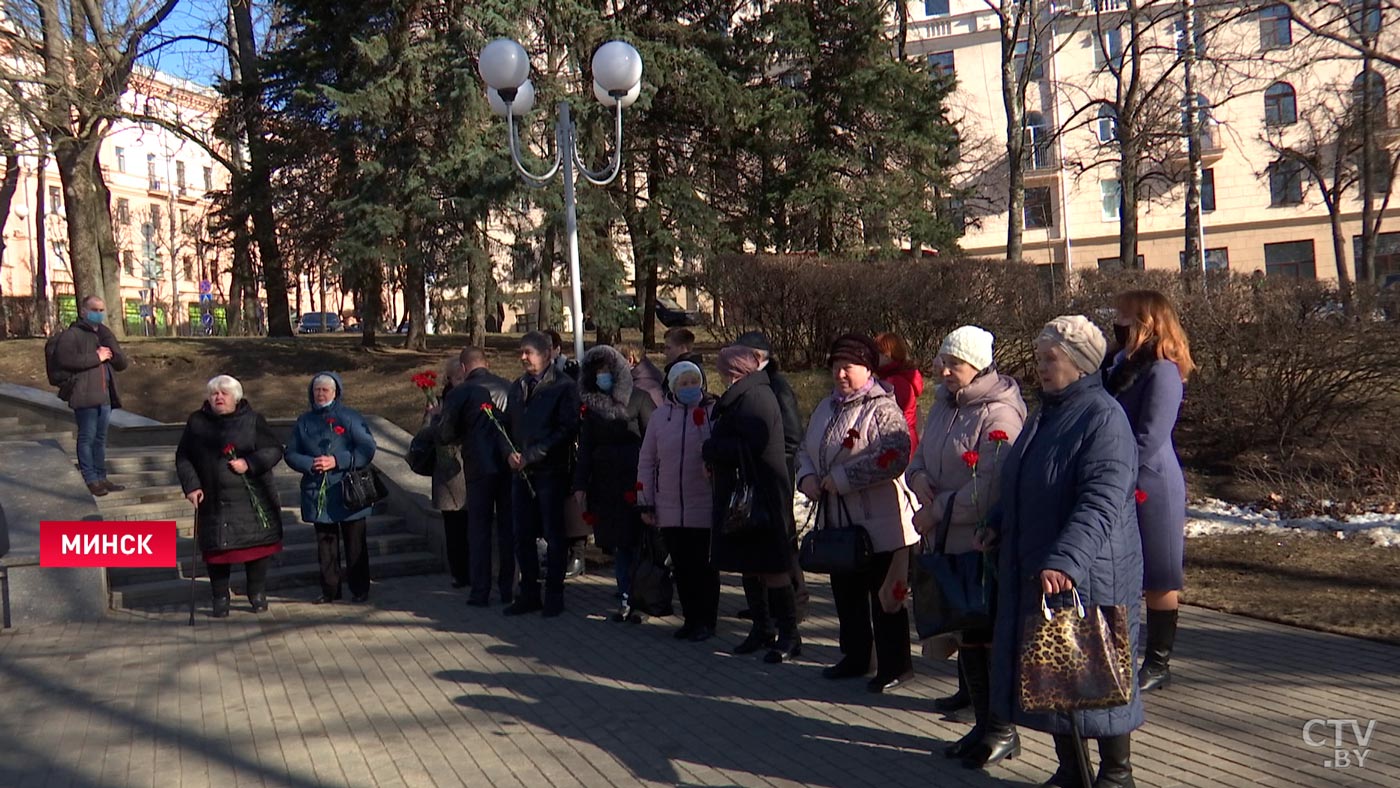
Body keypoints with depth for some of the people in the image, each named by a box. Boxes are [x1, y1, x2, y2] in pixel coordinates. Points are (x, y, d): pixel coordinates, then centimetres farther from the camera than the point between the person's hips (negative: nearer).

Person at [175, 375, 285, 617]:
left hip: (253, 499, -1)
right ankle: (220, 599, 18)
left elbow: (274, 449, -1)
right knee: (217, 550, 2)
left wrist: (249, 463, -15)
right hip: (213, 501, 1)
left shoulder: (253, 420, 1)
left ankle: (257, 594, 20)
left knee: (257, 544, 3)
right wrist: (191, 485, -3)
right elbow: (183, 458, 10)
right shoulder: (196, 422, 7)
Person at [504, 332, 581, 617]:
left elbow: (567, 429, -14)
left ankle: (554, 596, 14)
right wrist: (510, 453, -3)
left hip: (551, 471, -6)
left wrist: (531, 455, -17)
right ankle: (528, 594, 21)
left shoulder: (564, 386, -7)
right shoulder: (517, 387, 14)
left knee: (554, 535, 3)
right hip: (522, 472, 6)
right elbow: (508, 424, 18)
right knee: (523, 536, 10)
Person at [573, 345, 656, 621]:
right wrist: (580, 485, 4)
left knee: (638, 541, -5)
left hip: (635, 481, -4)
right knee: (618, 544, 5)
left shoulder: (638, 399, -3)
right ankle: (626, 600, 11)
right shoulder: (591, 404, 11)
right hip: (605, 483, 4)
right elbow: (585, 448, 10)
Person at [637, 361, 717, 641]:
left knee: (705, 567, 5)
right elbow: (646, 461, 8)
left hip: (705, 509, -3)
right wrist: (645, 503, 7)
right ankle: (690, 619, 23)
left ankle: (707, 621, 17)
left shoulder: (714, 413, -5)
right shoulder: (660, 416, 4)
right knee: (681, 568, 11)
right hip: (670, 510, 3)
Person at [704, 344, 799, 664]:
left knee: (771, 569, -5)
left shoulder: (754, 397, -15)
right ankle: (762, 630, 23)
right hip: (741, 494, 10)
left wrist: (709, 451, -10)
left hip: (761, 495, -10)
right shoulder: (739, 397, 16)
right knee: (750, 566, 14)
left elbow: (750, 445, -23)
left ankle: (789, 635, 3)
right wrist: (715, 457, 2)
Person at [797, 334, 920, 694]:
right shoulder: (826, 406, 13)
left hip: (877, 523, -8)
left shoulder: (882, 409, -13)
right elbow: (806, 448, 20)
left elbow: (894, 457, -26)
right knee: (846, 593, 18)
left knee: (884, 595, 0)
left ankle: (895, 665, 12)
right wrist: (807, 475, -3)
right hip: (837, 520, 8)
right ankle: (855, 657, 32)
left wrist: (843, 478, -23)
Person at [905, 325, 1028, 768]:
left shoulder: (998, 415, -17)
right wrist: (918, 476, -5)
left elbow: (987, 490, -23)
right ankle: (974, 701, 35)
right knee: (964, 634, 19)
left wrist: (936, 512, -16)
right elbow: (922, 455, 18)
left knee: (986, 637, -1)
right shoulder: (944, 405, 11)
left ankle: (1001, 729, 11)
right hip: (949, 542, 9)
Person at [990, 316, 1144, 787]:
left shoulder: (1104, 418, -16)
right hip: (1035, 572, 9)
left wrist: (1065, 561, -38)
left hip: (1087, 576, -8)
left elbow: (1101, 503, -28)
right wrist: (999, 528, 15)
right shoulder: (1047, 414, 13)